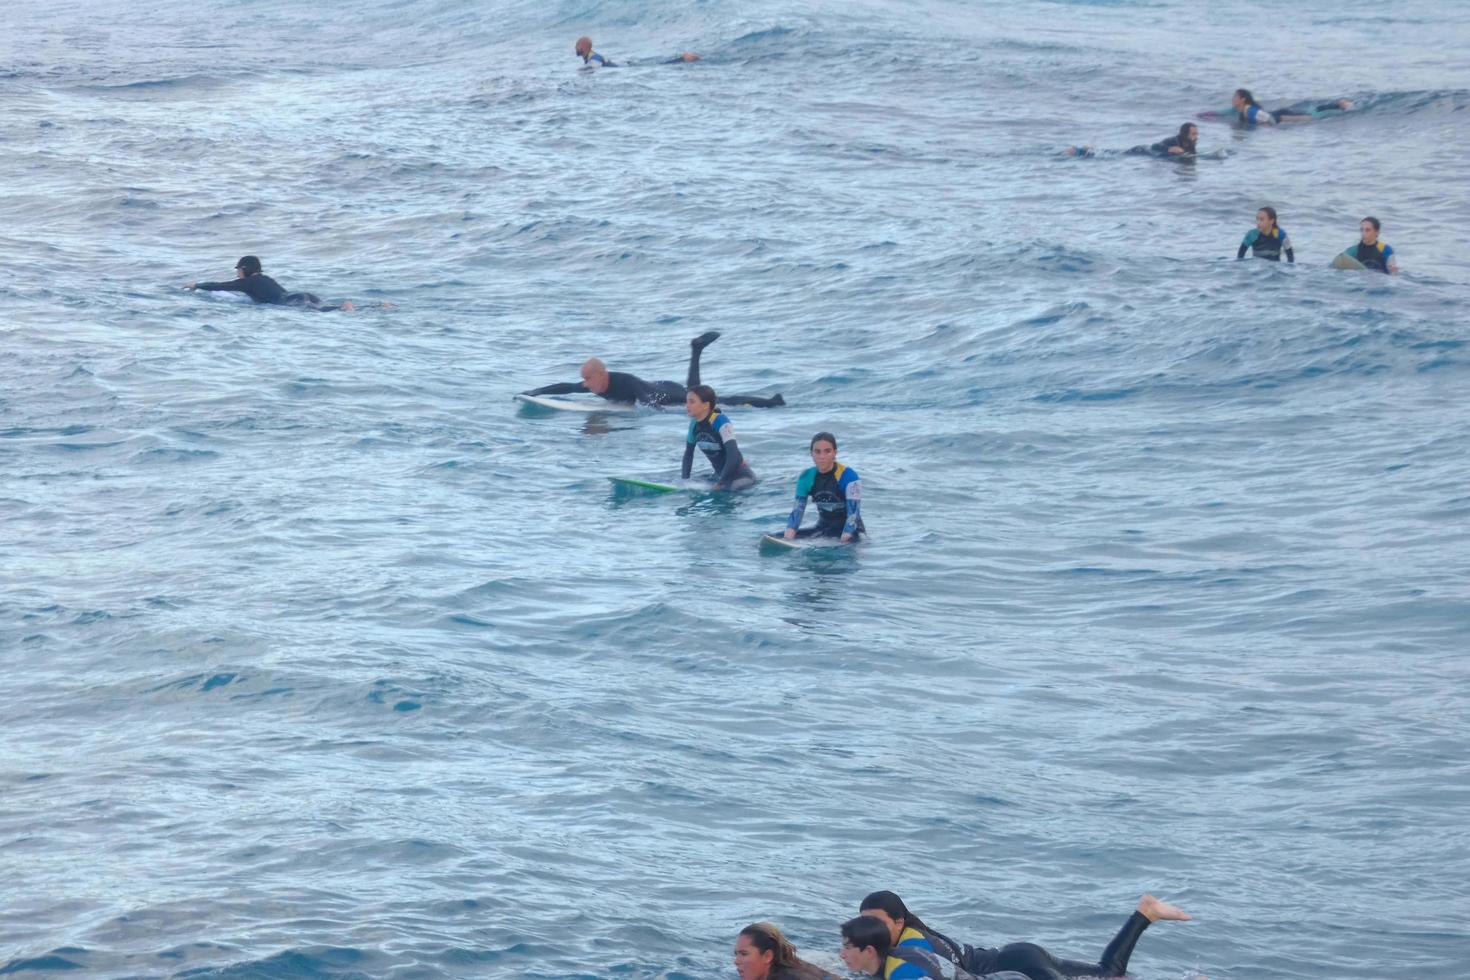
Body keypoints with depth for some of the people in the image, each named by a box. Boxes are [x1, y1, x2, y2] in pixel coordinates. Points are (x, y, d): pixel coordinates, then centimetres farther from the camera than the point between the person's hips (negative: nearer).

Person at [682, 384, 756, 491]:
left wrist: (719, 484, -30)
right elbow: (688, 454, 13)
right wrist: (684, 480, 2)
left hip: (740, 475, -7)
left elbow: (734, 457, -30)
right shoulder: (694, 424, -3)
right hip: (720, 475, 7)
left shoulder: (721, 422, -24)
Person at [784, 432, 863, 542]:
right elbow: (797, 511, -6)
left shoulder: (848, 477, -16)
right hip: (823, 528, 5)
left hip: (850, 531, -5)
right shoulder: (806, 478, -1)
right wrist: (788, 539, -22)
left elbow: (853, 513, -21)